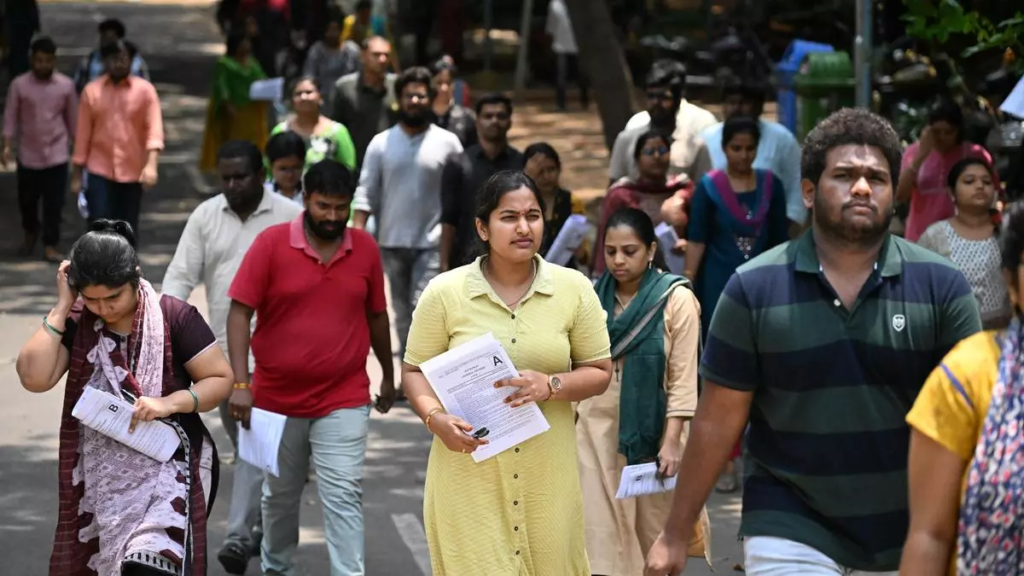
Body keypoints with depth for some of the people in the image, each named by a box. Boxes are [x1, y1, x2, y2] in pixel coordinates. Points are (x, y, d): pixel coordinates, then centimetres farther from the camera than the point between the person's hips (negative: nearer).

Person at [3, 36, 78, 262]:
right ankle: (30, 234, 38)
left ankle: (50, 246, 7)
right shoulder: (19, 85, -6)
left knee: (54, 203, -2)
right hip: (28, 154, 1)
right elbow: (10, 117, -2)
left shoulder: (66, 85, -3)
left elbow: (72, 118, 4)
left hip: (57, 154, 0)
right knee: (27, 200, 12)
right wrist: (7, 146, -10)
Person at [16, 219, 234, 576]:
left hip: (168, 467, -4)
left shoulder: (174, 317, -10)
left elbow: (222, 379, -6)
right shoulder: (75, 322, -2)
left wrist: (170, 403, -21)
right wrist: (62, 307, -14)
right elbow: (34, 378, -16)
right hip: (101, 476, 4)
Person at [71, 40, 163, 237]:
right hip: (100, 171, 0)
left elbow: (154, 129, -13)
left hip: (133, 172, 0)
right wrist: (76, 175, 4)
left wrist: (151, 164, -29)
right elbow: (83, 134, 4)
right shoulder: (92, 91, 0)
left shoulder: (144, 90, -4)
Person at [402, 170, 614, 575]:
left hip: (547, 474, 2)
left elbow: (599, 372, 7)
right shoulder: (445, 292, -2)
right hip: (468, 471, -2)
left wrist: (551, 385, -13)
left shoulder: (574, 289, 2)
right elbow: (415, 370, 6)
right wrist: (434, 417, -14)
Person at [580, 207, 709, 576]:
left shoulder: (676, 299, -6)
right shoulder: (594, 296, 6)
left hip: (650, 434, -3)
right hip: (597, 433, 3)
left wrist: (672, 441, -14)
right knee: (601, 537, -3)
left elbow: (683, 378, -8)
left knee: (656, 538, 7)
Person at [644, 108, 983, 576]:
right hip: (791, 531, -1)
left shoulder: (941, 287, -2)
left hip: (911, 534, 1)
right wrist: (676, 534, 1)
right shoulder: (753, 289, -2)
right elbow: (717, 421, 2)